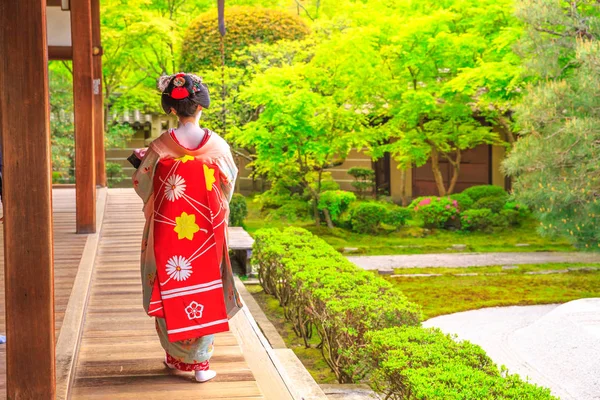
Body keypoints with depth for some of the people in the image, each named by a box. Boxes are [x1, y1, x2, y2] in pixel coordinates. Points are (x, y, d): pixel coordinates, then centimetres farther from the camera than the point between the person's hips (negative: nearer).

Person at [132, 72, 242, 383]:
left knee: (171, 290, 13)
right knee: (205, 290, 9)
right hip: (207, 233, 1)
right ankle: (201, 361, 11)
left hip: (168, 233, -1)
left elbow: (142, 184, 0)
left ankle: (177, 356, 23)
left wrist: (143, 159, 20)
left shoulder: (161, 147, -12)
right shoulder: (218, 145, -8)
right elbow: (229, 185, 6)